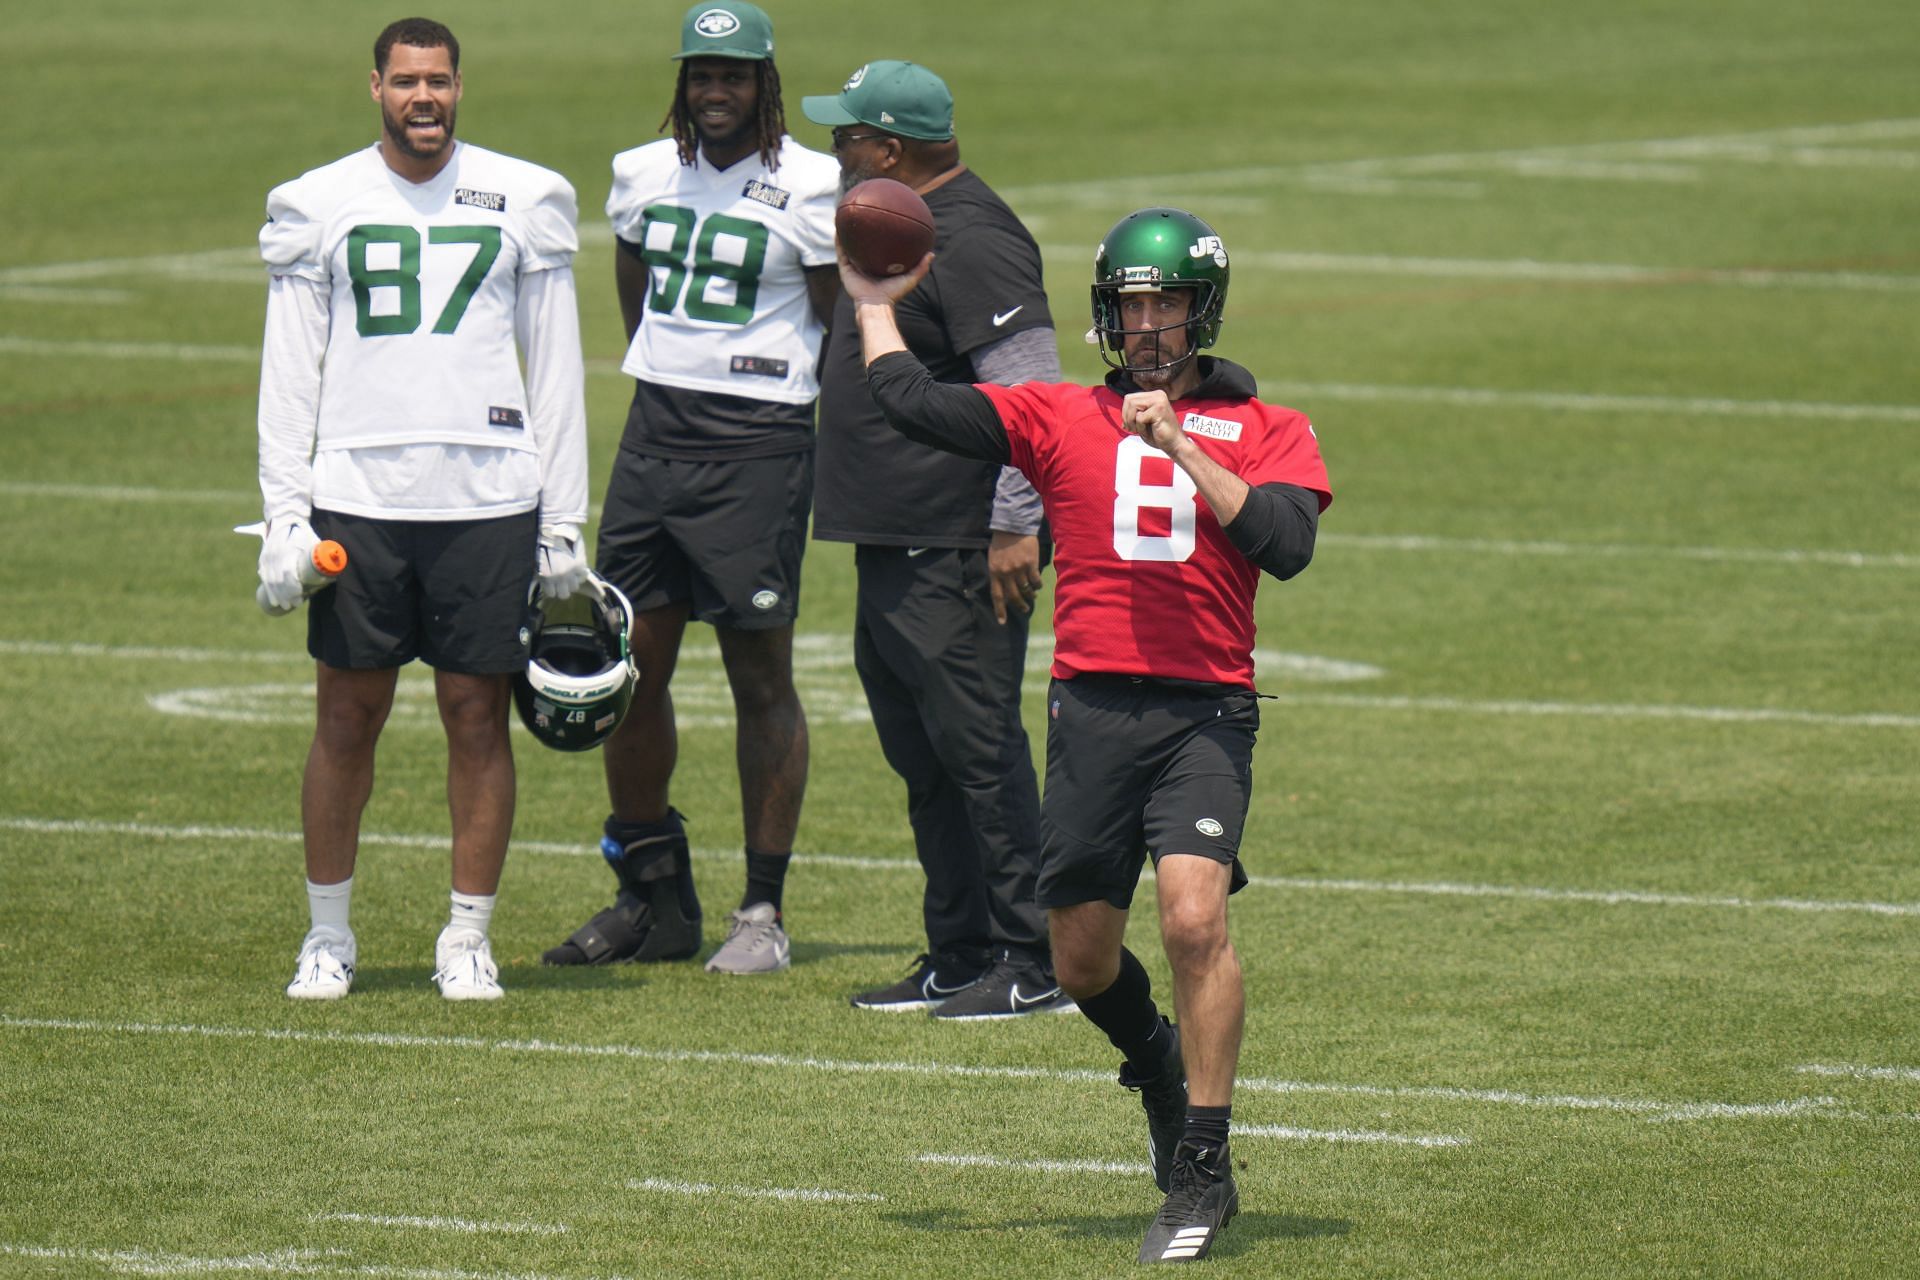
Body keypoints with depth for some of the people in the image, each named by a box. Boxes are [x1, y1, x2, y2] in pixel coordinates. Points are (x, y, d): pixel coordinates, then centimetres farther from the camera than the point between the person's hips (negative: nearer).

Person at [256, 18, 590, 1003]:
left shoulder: (522, 200, 5)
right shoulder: (318, 205, 5)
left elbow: (555, 368, 8)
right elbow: (289, 373, 6)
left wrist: (563, 522, 5)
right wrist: (284, 516, -2)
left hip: (488, 502, 0)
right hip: (356, 496, 0)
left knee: (478, 718, 2)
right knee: (346, 716, 3)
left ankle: (468, 939, 12)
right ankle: (327, 935, 15)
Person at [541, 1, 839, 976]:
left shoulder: (810, 187, -7)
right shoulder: (645, 174, 10)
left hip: (761, 444, -6)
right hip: (655, 431, 6)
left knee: (761, 677, -2)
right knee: (629, 668, 6)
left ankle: (764, 911, 5)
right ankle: (654, 896, 17)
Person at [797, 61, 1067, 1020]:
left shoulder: (971, 239, -16)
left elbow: (1029, 390, -21)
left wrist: (1014, 526, -24)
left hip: (955, 552, -11)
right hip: (891, 545, 11)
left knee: (978, 751, -9)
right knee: (922, 760, 14)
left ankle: (1033, 965, -6)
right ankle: (956, 957, 21)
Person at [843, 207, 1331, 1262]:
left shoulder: (1266, 432, 11)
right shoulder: (1060, 419, 13)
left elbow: (1286, 543, -8)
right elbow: (912, 403, 7)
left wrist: (1181, 447, -11)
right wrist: (873, 304, 20)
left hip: (1206, 711, -3)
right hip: (1091, 708, 3)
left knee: (1193, 916, -21)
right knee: (1083, 956, 9)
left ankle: (1201, 1169, -11)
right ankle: (1159, 1067, 43)